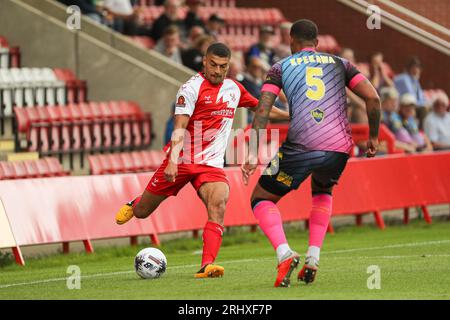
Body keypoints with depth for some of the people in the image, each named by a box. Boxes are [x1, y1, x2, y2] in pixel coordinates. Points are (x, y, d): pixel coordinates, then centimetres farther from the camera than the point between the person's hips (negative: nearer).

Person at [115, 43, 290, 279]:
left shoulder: (234, 89, 8)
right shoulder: (191, 88, -12)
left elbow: (260, 108, 27)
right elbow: (180, 126, -21)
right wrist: (172, 161, -33)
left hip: (211, 165, 3)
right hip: (181, 161, -3)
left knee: (218, 206, -26)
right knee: (141, 212, 7)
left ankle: (207, 265, -32)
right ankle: (133, 205, 45)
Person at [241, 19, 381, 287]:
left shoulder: (280, 68, 14)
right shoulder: (340, 64, 19)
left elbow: (263, 109, 0)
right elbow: (373, 98, 8)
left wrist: (254, 154, -3)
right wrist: (373, 137, 20)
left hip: (301, 145, -3)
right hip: (340, 145, 3)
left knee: (261, 199, 15)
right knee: (322, 192, 35)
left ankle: (284, 254, -12)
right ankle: (313, 259, 18)